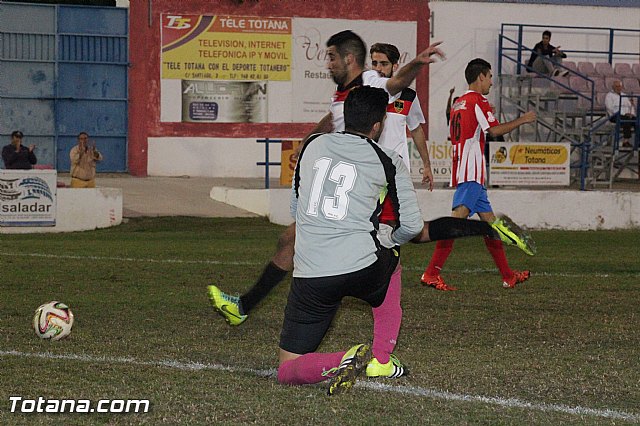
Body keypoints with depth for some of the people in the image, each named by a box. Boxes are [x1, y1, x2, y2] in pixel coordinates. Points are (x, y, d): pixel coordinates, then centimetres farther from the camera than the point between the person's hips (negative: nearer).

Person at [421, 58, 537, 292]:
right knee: (458, 216, -19)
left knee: (489, 220, 13)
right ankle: (431, 273, -28)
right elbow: (494, 130, -14)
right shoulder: (478, 100, -6)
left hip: (463, 171, 10)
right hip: (471, 171, -10)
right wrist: (522, 120, -3)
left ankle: (508, 276, 18)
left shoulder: (458, 103, 21)